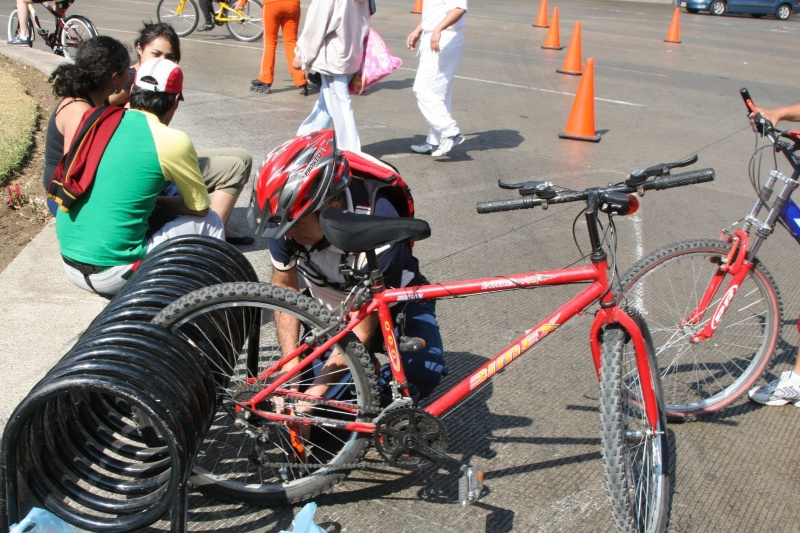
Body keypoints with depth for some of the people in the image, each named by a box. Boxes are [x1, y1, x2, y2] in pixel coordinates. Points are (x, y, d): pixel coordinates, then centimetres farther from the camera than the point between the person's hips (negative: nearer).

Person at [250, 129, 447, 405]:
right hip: (331, 307, 4)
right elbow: (285, 286, -11)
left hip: (390, 303, -3)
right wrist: (291, 364, -20)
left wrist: (316, 390, -34)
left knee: (423, 371, -32)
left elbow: (361, 330, -30)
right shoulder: (286, 217, -26)